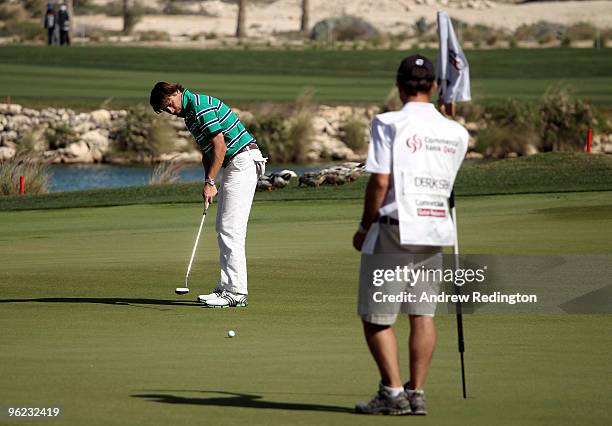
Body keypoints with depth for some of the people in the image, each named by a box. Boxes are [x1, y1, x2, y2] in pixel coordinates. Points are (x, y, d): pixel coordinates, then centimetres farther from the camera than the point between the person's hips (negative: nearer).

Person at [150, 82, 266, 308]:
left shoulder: (200, 106, -15)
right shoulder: (189, 113, 17)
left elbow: (220, 146, -19)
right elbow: (207, 151, 19)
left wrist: (210, 182, -16)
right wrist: (209, 183, 6)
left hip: (242, 160, -11)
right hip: (233, 165, 11)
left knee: (231, 229, -13)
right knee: (224, 229, 10)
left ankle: (236, 292, -15)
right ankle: (226, 288, 12)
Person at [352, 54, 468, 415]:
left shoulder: (389, 124, -9)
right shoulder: (456, 133, 6)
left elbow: (380, 182, -14)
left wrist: (365, 227, -3)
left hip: (395, 227, -5)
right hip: (436, 229, 5)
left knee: (375, 316, 2)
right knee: (423, 314, 9)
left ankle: (393, 393, -5)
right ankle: (417, 393, 7)